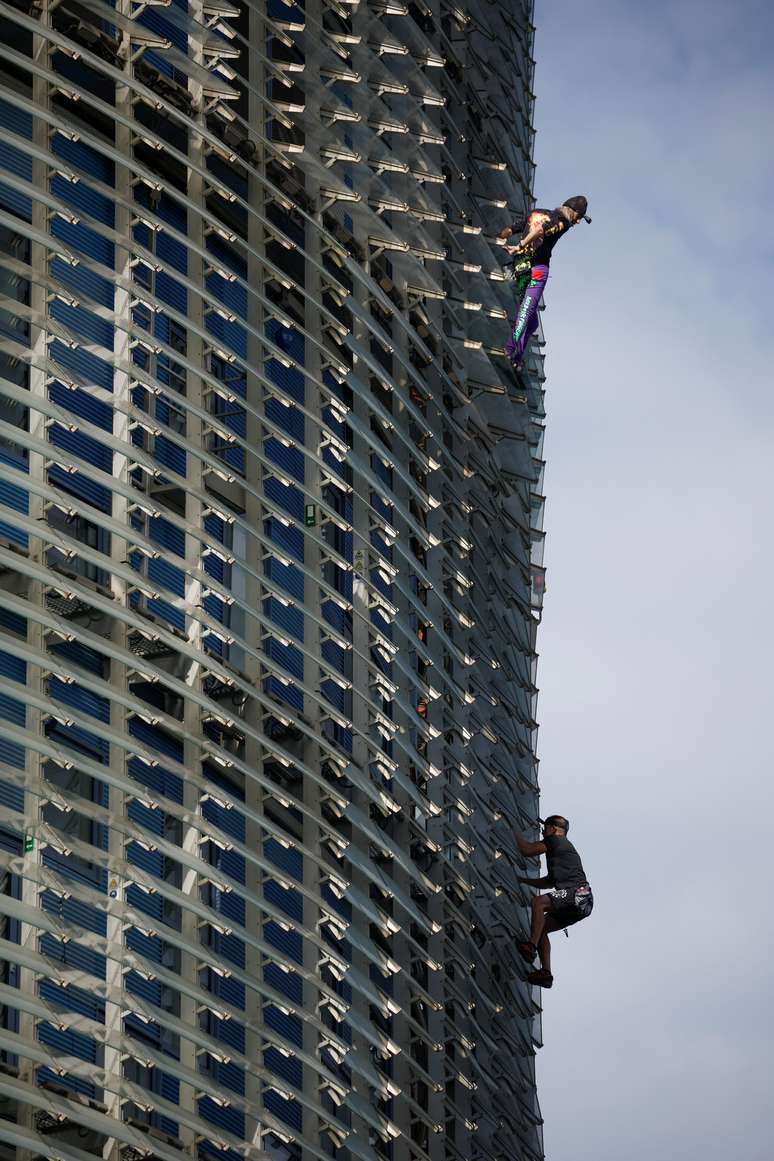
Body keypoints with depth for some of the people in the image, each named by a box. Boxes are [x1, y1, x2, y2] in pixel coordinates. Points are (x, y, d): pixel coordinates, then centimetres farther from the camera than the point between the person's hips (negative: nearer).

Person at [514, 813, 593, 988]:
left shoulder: (558, 840, 3)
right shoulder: (561, 849, 33)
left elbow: (528, 850, -2)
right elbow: (549, 881, 42)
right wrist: (521, 879, 42)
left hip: (578, 893, -10)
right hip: (578, 902, 10)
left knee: (538, 902, -28)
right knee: (541, 928, 9)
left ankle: (532, 946, -39)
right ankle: (546, 971, 0)